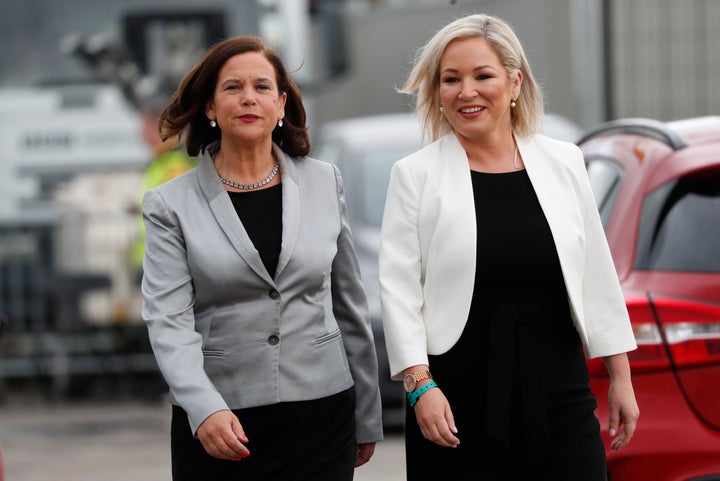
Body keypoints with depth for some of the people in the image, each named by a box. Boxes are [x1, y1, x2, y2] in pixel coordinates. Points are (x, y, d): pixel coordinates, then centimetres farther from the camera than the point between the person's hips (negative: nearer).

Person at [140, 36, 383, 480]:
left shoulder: (325, 183, 6)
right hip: (218, 427, -1)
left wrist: (367, 419, 14)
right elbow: (168, 320, -11)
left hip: (321, 416, 2)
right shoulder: (172, 205, -1)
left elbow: (350, 306, 12)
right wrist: (205, 408, -27)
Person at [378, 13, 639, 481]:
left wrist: (621, 376, 9)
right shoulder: (415, 174, 1)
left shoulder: (563, 162, 7)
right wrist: (420, 385, -14)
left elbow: (597, 277, 11)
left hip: (559, 400, 2)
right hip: (457, 404, -2)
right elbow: (398, 288, -4)